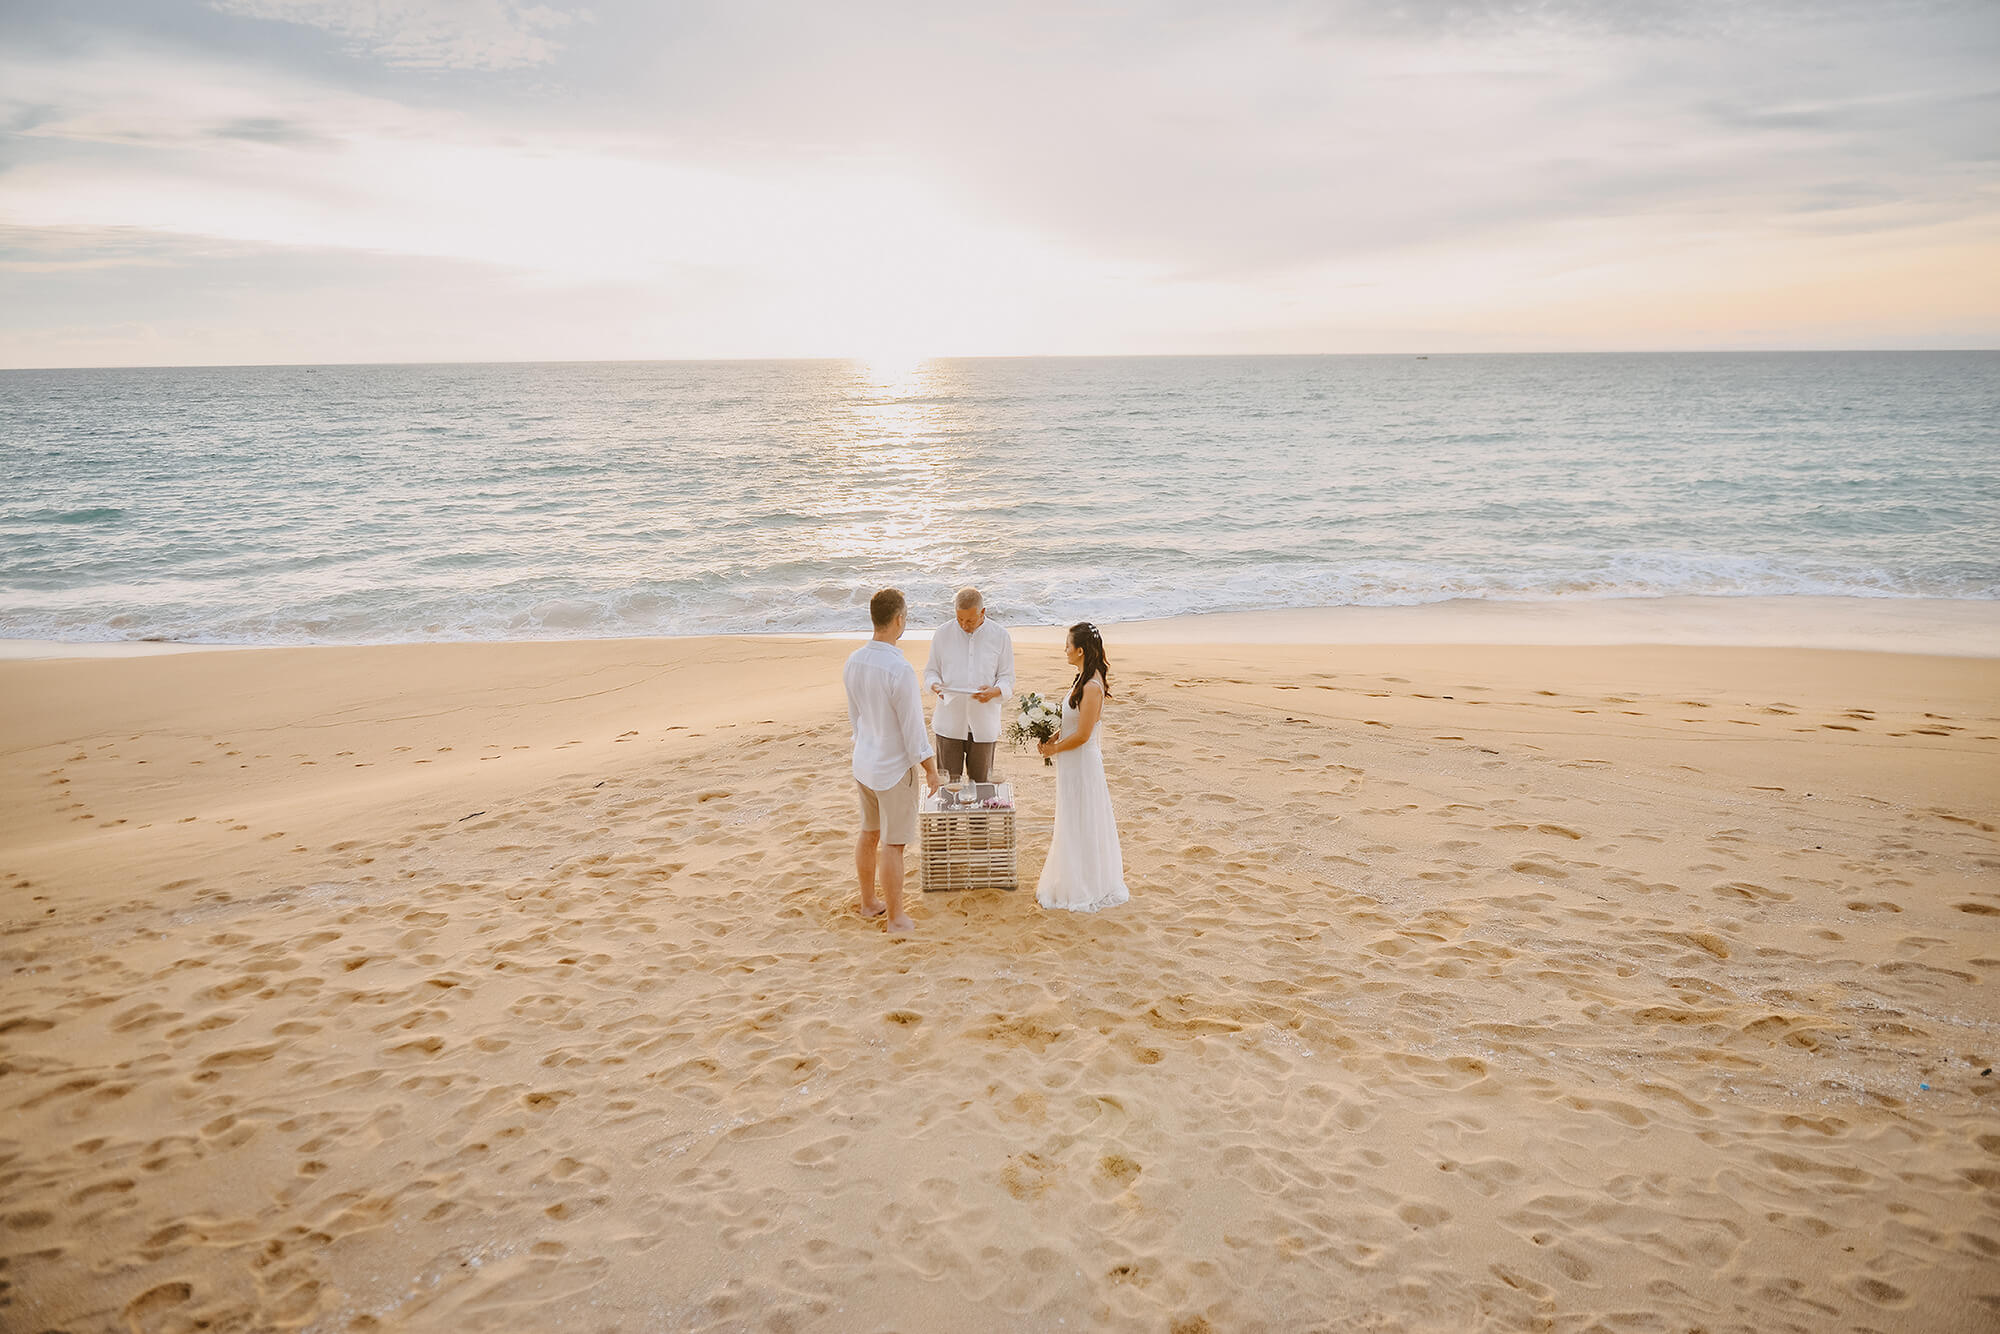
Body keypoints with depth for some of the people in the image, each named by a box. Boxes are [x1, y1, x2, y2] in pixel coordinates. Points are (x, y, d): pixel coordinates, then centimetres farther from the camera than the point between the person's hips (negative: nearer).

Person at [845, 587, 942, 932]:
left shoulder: (854, 661, -4)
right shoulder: (900, 670, -28)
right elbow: (913, 728, -21)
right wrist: (931, 770, -9)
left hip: (864, 762, 8)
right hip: (895, 768, -8)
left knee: (869, 833, 20)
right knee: (892, 844, 3)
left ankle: (869, 902, 35)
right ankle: (896, 918, 15)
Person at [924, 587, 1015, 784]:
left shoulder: (1000, 636, 1)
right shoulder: (943, 634, 3)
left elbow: (1007, 678, 3)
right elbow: (930, 670, 9)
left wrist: (994, 692, -19)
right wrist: (935, 685, -14)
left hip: (984, 724, 0)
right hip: (949, 723, 0)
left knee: (982, 782, 8)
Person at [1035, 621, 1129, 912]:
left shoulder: (1091, 687, -25)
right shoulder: (1084, 679, 5)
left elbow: (1082, 735, -24)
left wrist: (1054, 748, -10)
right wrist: (1052, 738, 2)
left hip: (1081, 762, -10)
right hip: (1073, 763, 10)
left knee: (1080, 825, 3)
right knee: (1073, 822, 19)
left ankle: (1086, 888, 17)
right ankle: (1071, 876, 33)